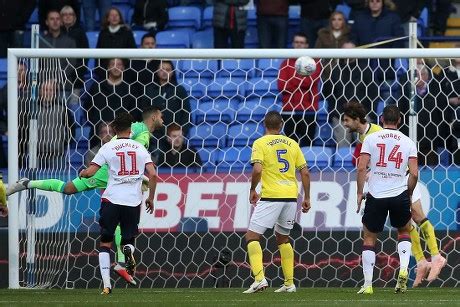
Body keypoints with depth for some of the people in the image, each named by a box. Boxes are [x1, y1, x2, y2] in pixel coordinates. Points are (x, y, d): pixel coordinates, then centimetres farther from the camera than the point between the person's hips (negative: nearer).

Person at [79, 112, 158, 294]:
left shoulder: (108, 148, 0)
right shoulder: (140, 148, 6)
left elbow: (90, 173, -5)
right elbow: (153, 175, -1)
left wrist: (82, 173, 19)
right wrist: (151, 198, 11)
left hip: (112, 199, -2)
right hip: (134, 202, 2)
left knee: (105, 244, 10)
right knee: (129, 238, 18)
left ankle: (106, 285, -3)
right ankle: (129, 250, -20)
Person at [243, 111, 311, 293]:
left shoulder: (260, 143, -1)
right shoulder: (292, 144, 13)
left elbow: (257, 170, -15)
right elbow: (305, 172, 10)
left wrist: (252, 190, 0)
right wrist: (306, 198, 17)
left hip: (271, 196, -5)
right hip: (291, 196, 5)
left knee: (252, 236, -1)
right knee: (283, 238, 21)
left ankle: (259, 278, -19)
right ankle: (289, 283, 18)